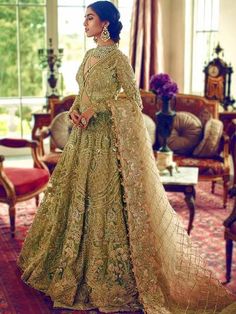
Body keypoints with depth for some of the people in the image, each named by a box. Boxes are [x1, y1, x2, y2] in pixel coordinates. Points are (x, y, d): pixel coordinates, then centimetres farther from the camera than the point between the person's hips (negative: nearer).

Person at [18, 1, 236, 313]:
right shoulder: (89, 55, 14)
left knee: (107, 198, -3)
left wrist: (96, 109, -16)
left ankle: (111, 274, 10)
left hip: (107, 138, -8)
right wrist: (74, 109, -1)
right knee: (77, 194, 12)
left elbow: (133, 99, -11)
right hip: (84, 136, 8)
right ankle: (77, 263, 27)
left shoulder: (118, 57, -10)